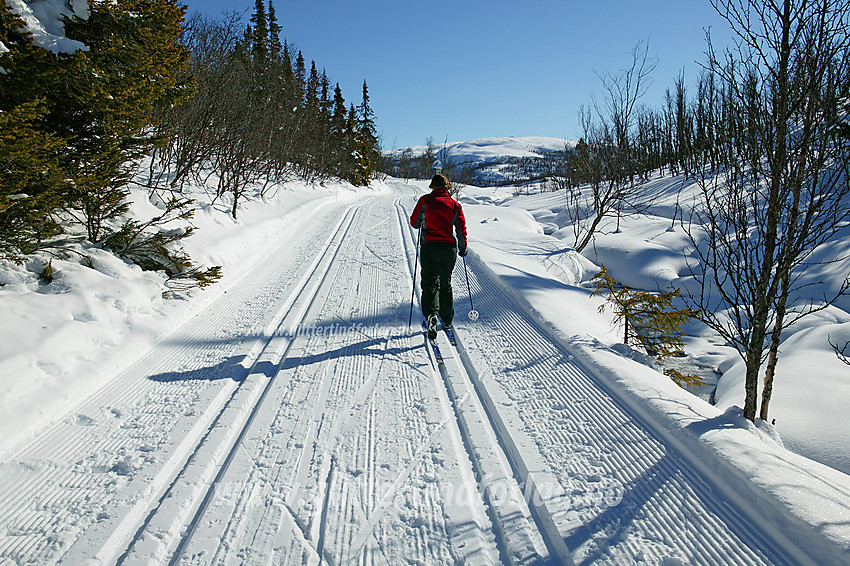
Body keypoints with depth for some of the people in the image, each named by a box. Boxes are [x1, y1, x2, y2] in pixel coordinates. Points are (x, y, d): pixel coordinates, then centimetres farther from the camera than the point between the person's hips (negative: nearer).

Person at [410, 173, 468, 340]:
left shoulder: (425, 200, 1)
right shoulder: (455, 205, 6)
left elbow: (414, 223, 4)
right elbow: (461, 228, 4)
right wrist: (463, 248, 18)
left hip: (429, 247, -2)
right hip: (449, 248, 2)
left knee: (430, 283, 0)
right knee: (446, 285, 16)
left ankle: (432, 315, -26)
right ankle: (447, 321, 22)